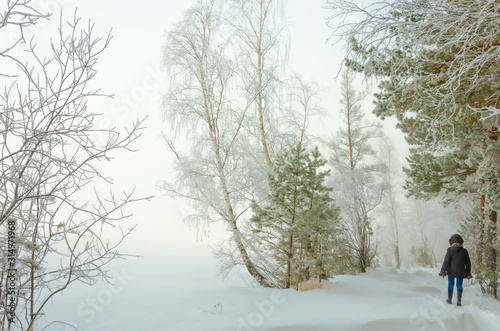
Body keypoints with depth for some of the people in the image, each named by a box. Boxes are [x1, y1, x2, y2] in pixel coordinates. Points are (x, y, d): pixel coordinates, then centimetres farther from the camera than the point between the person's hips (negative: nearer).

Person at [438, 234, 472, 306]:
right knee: (459, 285, 7)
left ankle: (449, 299, 25)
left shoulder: (450, 250, -8)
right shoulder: (464, 251, 2)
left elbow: (446, 261, -11)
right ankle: (459, 299, -9)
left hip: (451, 272, -1)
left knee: (450, 284, 14)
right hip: (461, 272, 1)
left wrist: (443, 271, -6)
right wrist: (468, 273, 16)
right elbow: (468, 263, 7)